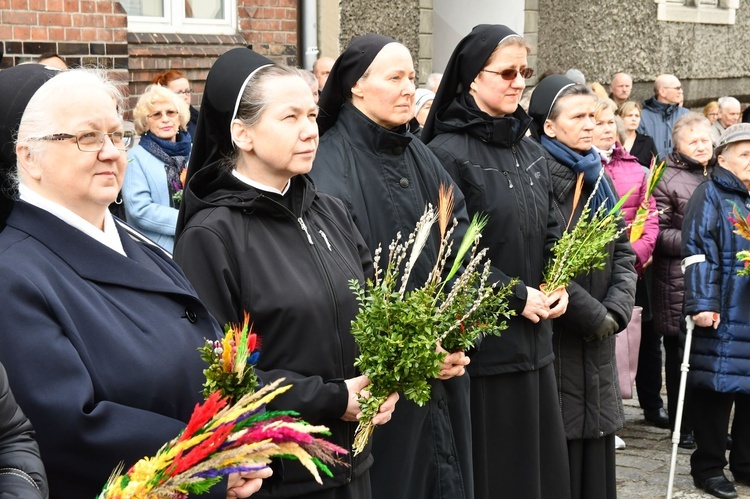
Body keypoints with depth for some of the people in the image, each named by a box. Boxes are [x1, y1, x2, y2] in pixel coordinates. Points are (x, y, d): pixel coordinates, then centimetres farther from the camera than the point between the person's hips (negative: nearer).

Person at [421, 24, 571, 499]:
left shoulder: (532, 152, 12)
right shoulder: (447, 153, -12)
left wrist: (557, 286, -2)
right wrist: (516, 296, -14)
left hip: (534, 336, 7)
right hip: (479, 339, -7)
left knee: (541, 460, 12)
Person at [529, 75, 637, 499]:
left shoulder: (597, 178, 13)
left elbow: (623, 251, 10)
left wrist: (616, 311, -6)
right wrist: (596, 317, -13)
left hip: (597, 341, 7)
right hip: (553, 337, -7)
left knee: (595, 446, 11)